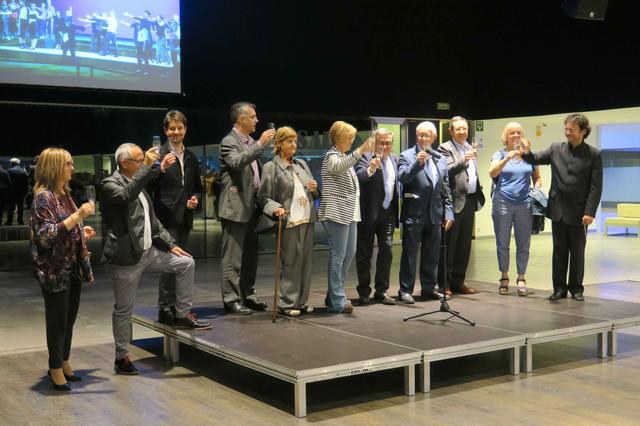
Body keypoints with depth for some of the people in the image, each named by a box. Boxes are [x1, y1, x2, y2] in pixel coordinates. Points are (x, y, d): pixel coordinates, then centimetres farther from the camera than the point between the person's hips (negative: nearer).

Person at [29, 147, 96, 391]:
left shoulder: (64, 194, 12)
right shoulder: (43, 197, -14)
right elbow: (46, 235, -23)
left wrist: (82, 232, 10)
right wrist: (78, 216, -26)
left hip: (73, 268, 8)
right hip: (55, 271, -8)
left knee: (69, 318, 14)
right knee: (57, 320, 2)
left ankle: (63, 362, 27)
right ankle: (56, 369, 14)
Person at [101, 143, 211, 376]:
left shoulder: (138, 184, 14)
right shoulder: (110, 184, -12)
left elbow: (151, 219, 17)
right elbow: (127, 196, -36)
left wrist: (170, 244, 10)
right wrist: (148, 167, -33)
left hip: (148, 251, 8)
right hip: (126, 258, -8)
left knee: (186, 263, 4)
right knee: (124, 310, 3)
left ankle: (182, 315, 14)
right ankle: (122, 356, 19)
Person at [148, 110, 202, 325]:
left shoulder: (191, 157, 14)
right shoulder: (159, 154, -5)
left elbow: (197, 186, 22)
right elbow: (149, 186, -11)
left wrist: (196, 199, 1)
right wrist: (161, 167, -26)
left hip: (184, 217, 6)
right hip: (166, 216, -6)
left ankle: (176, 306, 20)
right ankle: (165, 307, -5)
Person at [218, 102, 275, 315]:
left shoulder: (251, 142, 16)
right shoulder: (228, 142, -9)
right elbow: (237, 163, -29)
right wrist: (260, 143, -28)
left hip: (251, 206, 9)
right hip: (236, 207, -9)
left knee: (250, 255, 13)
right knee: (233, 257, -4)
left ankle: (248, 295, 23)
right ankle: (231, 299, 1)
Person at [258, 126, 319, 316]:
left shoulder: (302, 164, 16)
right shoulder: (270, 167, -2)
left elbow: (313, 193, 23)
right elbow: (263, 197, -5)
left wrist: (314, 188, 1)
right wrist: (276, 208, -22)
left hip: (307, 219, 6)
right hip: (289, 221, -6)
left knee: (306, 261, 8)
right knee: (290, 263, -4)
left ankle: (301, 301, 16)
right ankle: (287, 304, 5)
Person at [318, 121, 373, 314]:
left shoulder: (345, 157, 19)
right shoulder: (331, 157, -10)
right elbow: (339, 167, -35)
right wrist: (361, 150, -45)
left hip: (349, 213, 9)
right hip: (336, 213, -9)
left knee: (349, 254, 11)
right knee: (338, 255, -8)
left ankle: (334, 295, 21)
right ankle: (337, 301, -4)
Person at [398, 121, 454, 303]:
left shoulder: (441, 159, 14)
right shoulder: (407, 156, 1)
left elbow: (446, 189, 14)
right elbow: (402, 178, -14)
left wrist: (448, 212, 8)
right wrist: (417, 163, -26)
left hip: (435, 215, 5)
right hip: (413, 214, -5)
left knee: (432, 255, 11)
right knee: (409, 254, -1)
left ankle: (428, 288, 21)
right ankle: (405, 290, 5)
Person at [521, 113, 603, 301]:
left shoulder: (594, 154, -5)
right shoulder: (556, 149, 3)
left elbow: (596, 187, -7)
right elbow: (536, 159, 9)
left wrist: (590, 212, -14)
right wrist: (527, 153, -15)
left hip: (578, 211, -2)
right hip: (558, 209, 2)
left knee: (577, 252, 8)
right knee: (559, 251, 8)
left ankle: (576, 288, 20)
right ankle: (559, 288, 16)